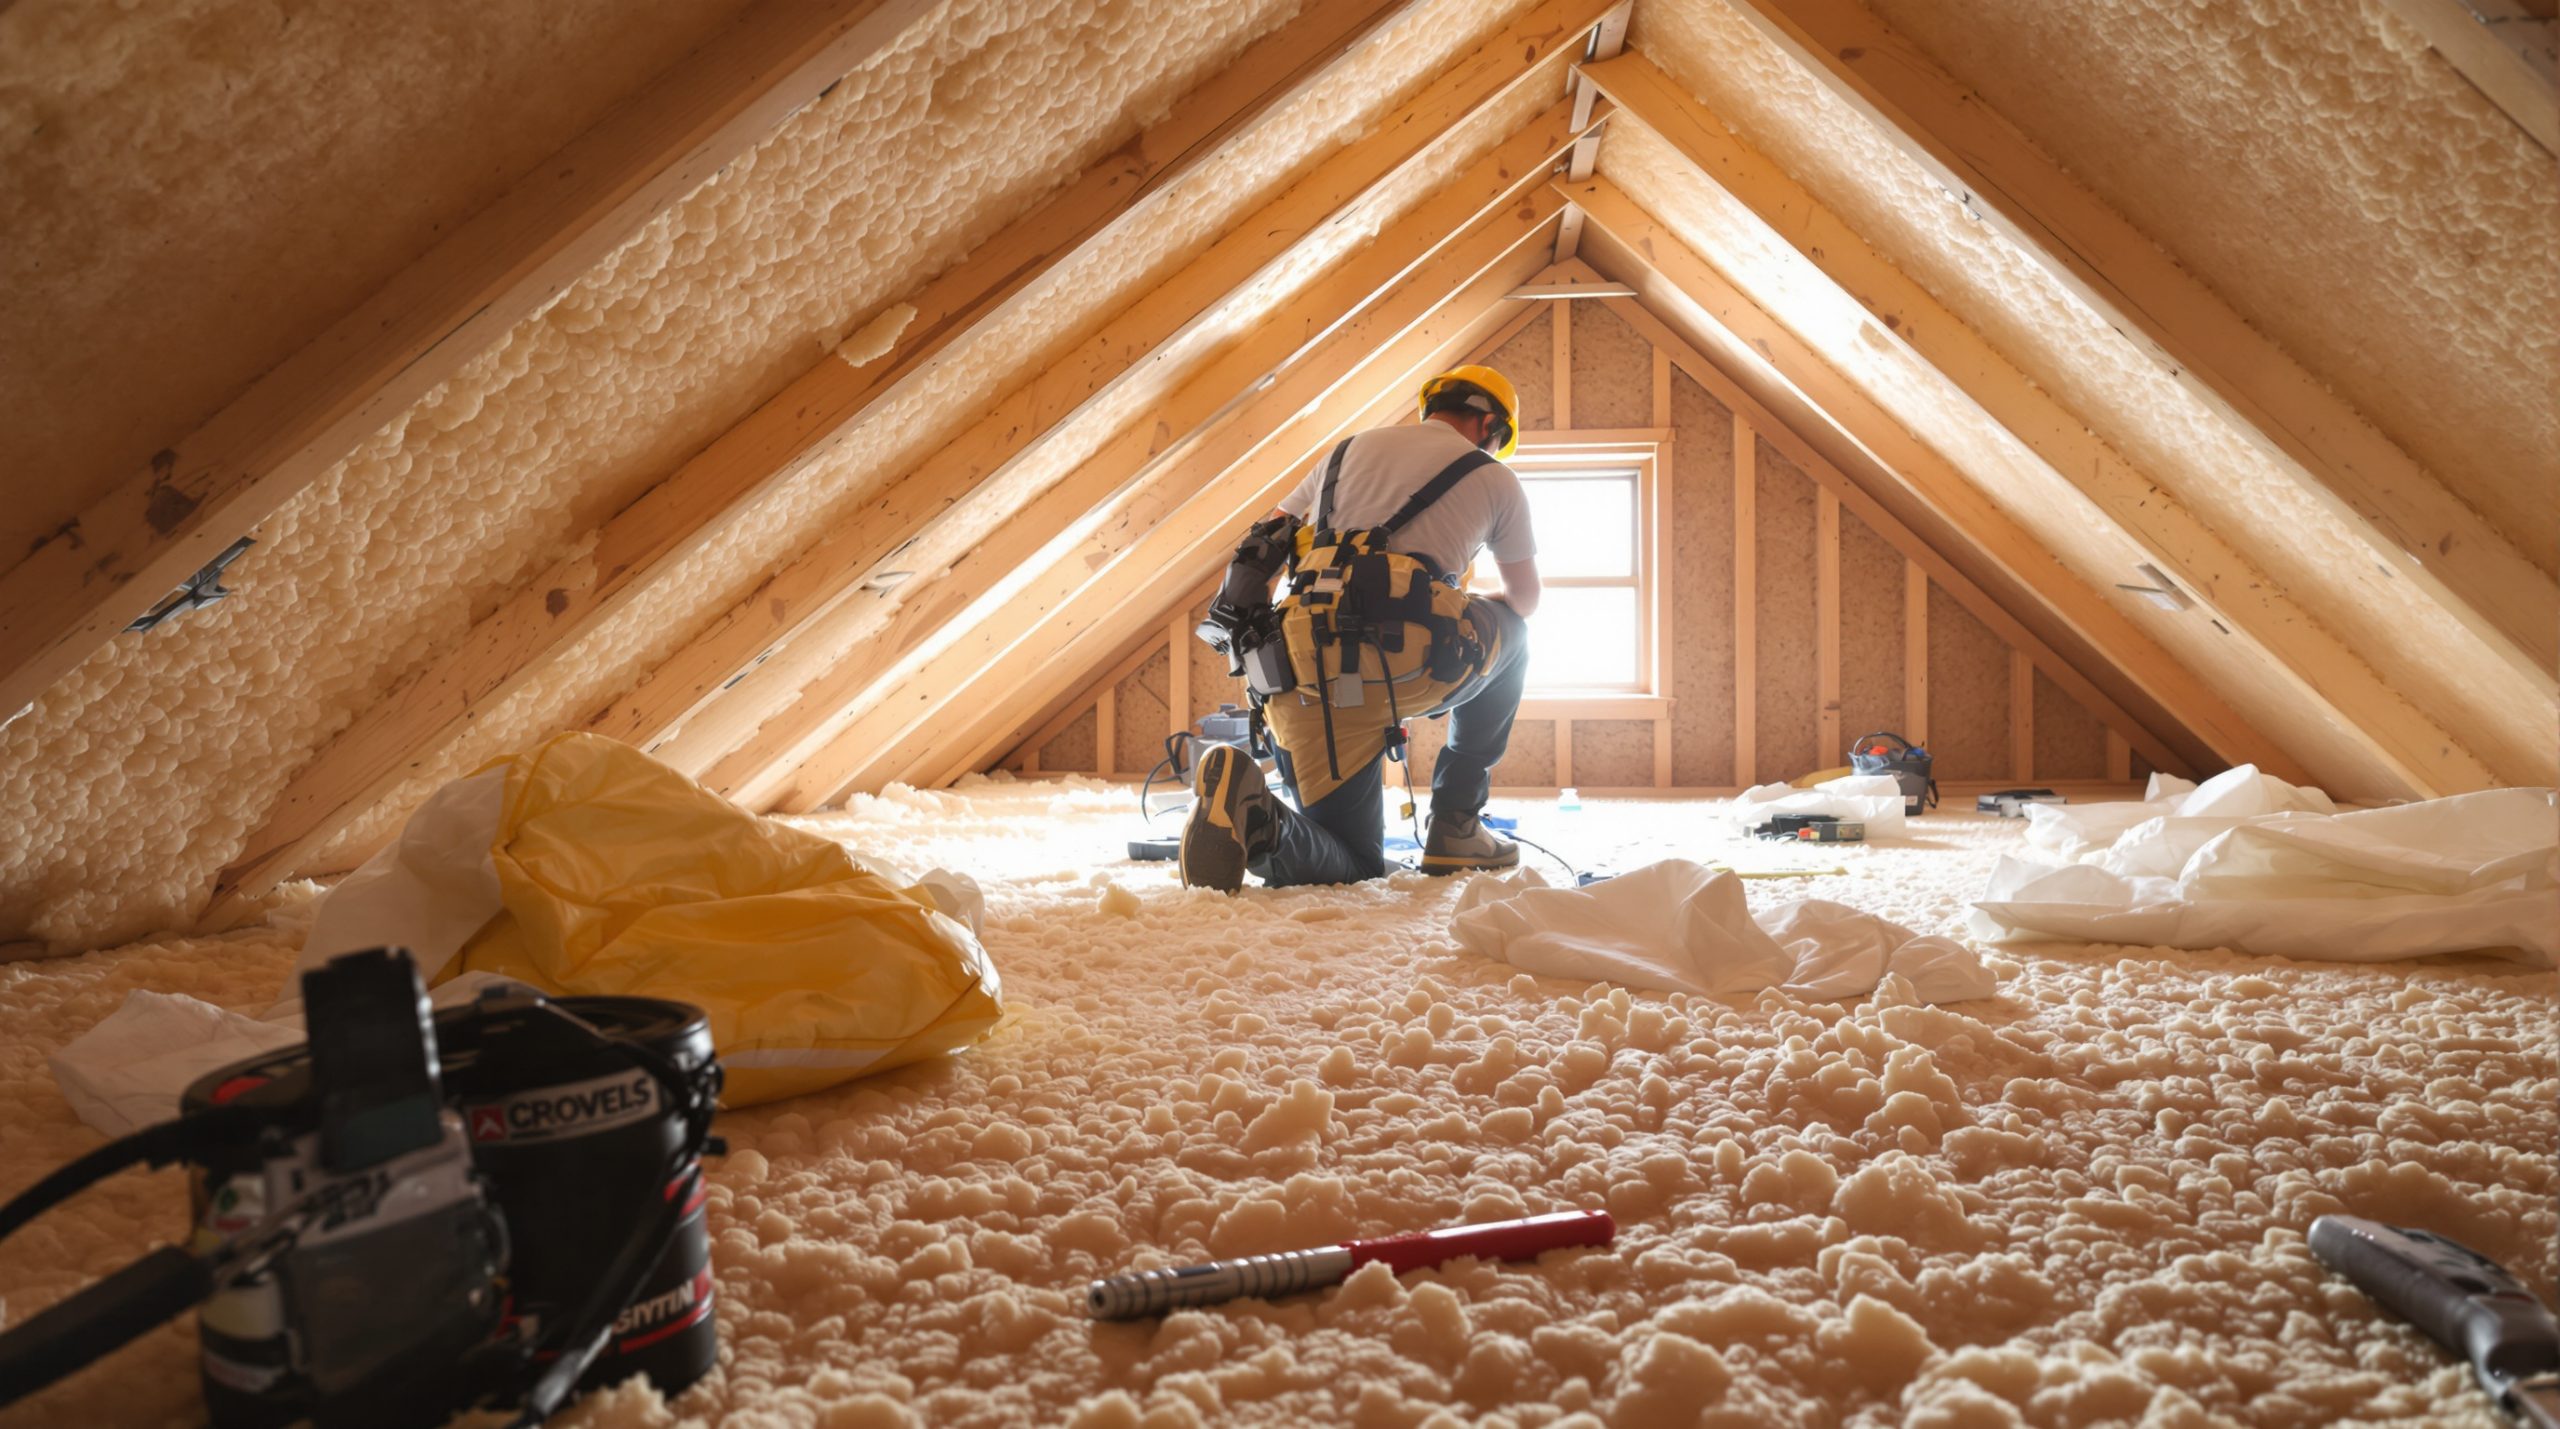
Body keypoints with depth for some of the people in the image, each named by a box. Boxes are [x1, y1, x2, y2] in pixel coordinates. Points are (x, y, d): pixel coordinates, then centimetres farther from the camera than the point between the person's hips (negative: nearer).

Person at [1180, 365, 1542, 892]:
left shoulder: (1349, 450, 28)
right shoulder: (1493, 477, 19)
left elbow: (1260, 552, 25)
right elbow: (1526, 600, 33)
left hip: (1300, 672, 4)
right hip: (1404, 663, -4)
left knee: (1354, 863, 18)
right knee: (1511, 634, 31)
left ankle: (1250, 813, -17)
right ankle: (1455, 828, 22)